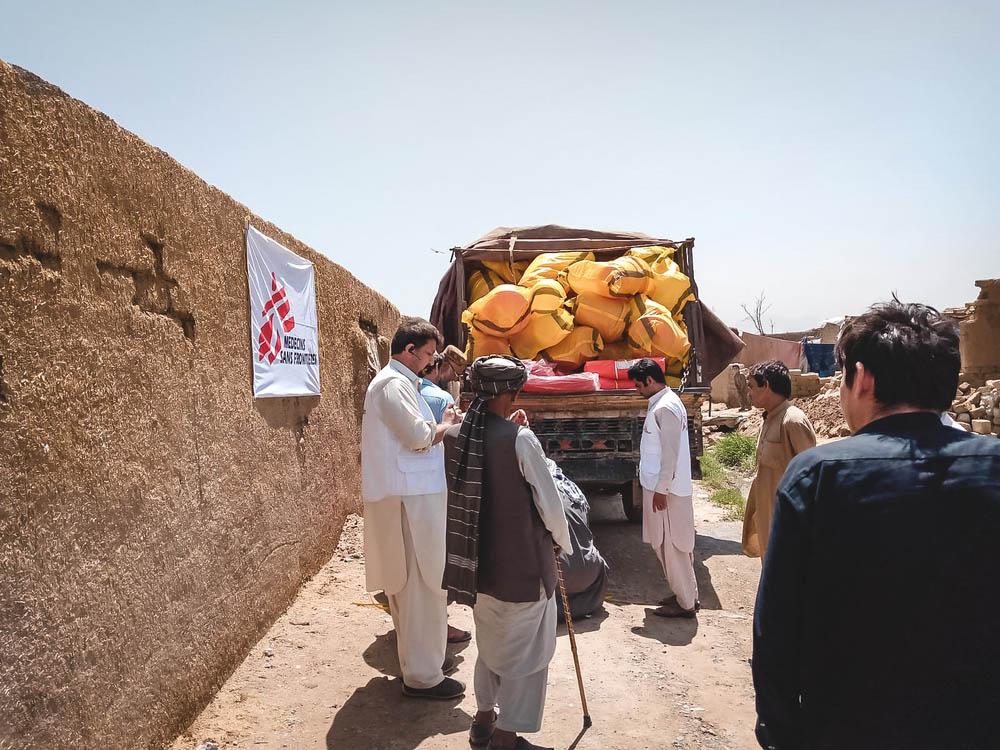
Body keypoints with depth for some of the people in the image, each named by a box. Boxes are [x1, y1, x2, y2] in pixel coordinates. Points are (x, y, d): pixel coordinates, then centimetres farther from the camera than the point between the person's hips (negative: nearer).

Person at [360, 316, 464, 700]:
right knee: (423, 585, -4)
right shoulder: (395, 383, -15)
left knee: (410, 583, 18)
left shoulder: (393, 380, 18)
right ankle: (422, 676, 4)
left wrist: (439, 427, 6)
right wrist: (447, 425, -4)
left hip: (408, 493, 11)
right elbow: (419, 436, -21)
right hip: (411, 497, -11)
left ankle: (419, 657, 32)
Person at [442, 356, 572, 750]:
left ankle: (484, 718, 37)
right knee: (524, 648, 11)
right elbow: (548, 500, -13)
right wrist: (563, 542, 4)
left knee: (491, 640, 25)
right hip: (521, 560, -6)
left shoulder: (455, 436, -4)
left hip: (478, 557, 7)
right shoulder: (521, 440, -21)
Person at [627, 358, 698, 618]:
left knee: (670, 545, -1)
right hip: (660, 485, 10)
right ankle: (687, 594, 27)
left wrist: (661, 490, -19)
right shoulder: (662, 403, 13)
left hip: (665, 489, -10)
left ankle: (685, 603, 10)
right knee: (668, 543, 17)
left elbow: (670, 453, -22)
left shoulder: (665, 408, -19)